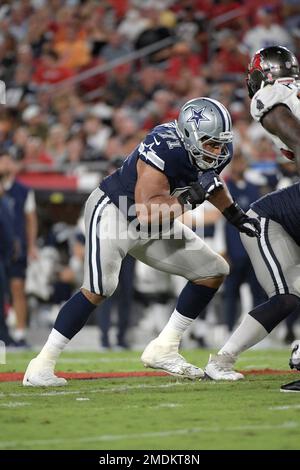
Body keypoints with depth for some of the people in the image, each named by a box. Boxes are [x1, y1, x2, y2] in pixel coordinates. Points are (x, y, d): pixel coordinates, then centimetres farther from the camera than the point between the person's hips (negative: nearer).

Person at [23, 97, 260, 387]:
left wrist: (236, 215, 8)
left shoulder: (219, 151, -10)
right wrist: (191, 195, -40)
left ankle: (162, 350, 8)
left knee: (215, 272, 4)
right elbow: (147, 213, -37)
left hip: (154, 227, 8)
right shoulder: (163, 150, -34)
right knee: (99, 289, -24)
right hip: (114, 212, -8)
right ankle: (42, 364, -15)